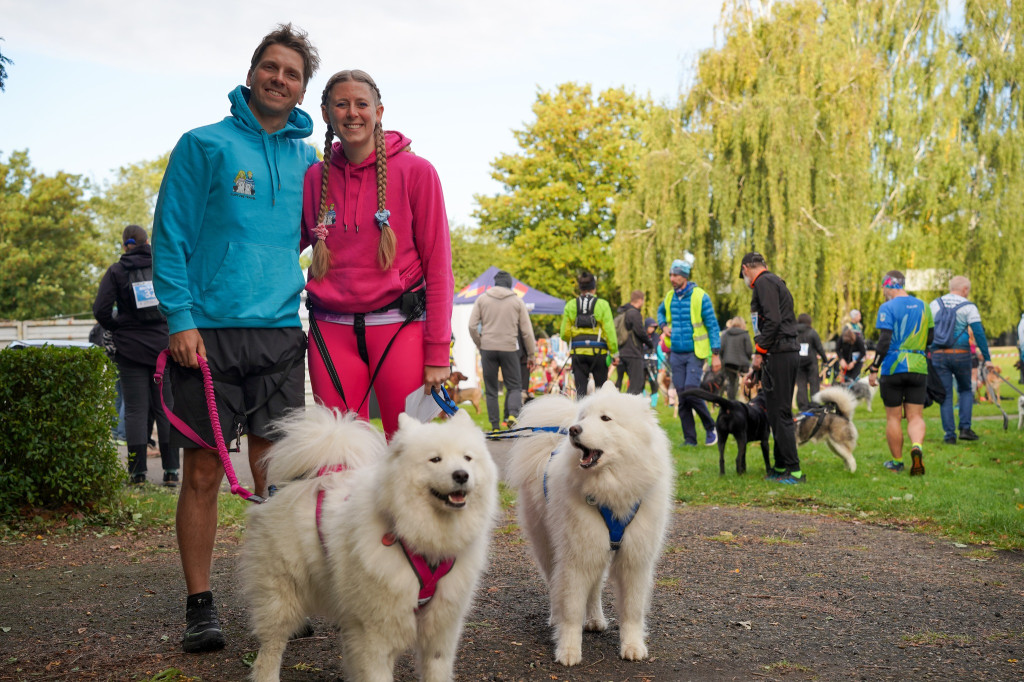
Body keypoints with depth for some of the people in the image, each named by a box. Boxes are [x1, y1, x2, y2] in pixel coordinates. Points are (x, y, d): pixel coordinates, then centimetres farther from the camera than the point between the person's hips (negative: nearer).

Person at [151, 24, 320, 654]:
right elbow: (171, 237, -1)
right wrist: (181, 317, -11)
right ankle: (201, 606, 11)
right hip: (210, 333, -3)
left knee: (275, 471, 5)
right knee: (204, 472, 1)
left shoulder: (308, 160, 14)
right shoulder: (204, 145, 3)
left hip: (280, 332, 3)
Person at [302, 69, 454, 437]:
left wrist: (437, 352, -6)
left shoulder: (415, 171, 1)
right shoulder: (313, 178, 10)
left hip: (399, 327, -2)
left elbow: (438, 265, -1)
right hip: (331, 331, 3)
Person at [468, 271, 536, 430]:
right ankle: (513, 414, -18)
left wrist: (480, 345, 11)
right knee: (514, 386, 8)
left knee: (491, 390, 8)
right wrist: (531, 354, 10)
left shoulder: (482, 299, 6)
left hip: (488, 348, 1)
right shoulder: (517, 301, 5)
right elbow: (526, 330, 4)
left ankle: (495, 426, 5)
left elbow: (472, 326, 0)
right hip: (509, 349, -1)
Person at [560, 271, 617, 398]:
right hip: (598, 351, -2)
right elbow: (609, 330, -8)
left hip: (577, 351, 2)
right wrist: (613, 351, -5)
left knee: (580, 389, 2)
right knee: (601, 387, 11)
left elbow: (564, 333, 5)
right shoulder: (602, 304, -3)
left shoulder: (570, 305, 4)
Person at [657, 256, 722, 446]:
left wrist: (716, 354, -11)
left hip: (695, 353, -5)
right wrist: (664, 325, 8)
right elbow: (660, 311, 31)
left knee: (691, 391, -16)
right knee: (681, 396, 3)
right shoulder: (669, 297, 7)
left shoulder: (700, 297, -8)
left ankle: (710, 428, 7)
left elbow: (712, 325, -7)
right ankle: (689, 438, 10)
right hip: (676, 354, 5)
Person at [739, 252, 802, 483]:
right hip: (788, 352, 10)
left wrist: (759, 352, -14)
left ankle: (794, 470, -7)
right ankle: (781, 466, 20)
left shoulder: (764, 282, -6)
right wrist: (756, 369, 27)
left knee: (780, 413, -8)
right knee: (777, 413, 14)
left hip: (779, 354, -10)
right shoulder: (775, 282, 25)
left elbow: (773, 320, -20)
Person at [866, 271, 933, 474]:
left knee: (893, 417, 6)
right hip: (918, 369, 4)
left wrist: (874, 369, -10)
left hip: (893, 368, -4)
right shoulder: (923, 306, 11)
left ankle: (897, 462, 13)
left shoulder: (887, 308, -8)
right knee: (915, 416, 5)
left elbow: (884, 341, -14)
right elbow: (931, 338, 15)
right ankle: (917, 446, -23)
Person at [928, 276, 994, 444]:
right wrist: (987, 358, -3)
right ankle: (965, 428, 7)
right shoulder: (968, 307, 0)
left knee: (945, 394, 6)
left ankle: (949, 434, 2)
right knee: (965, 390, 18)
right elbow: (979, 333, -6)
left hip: (938, 354, 2)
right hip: (960, 354, -2)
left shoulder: (934, 304, 9)